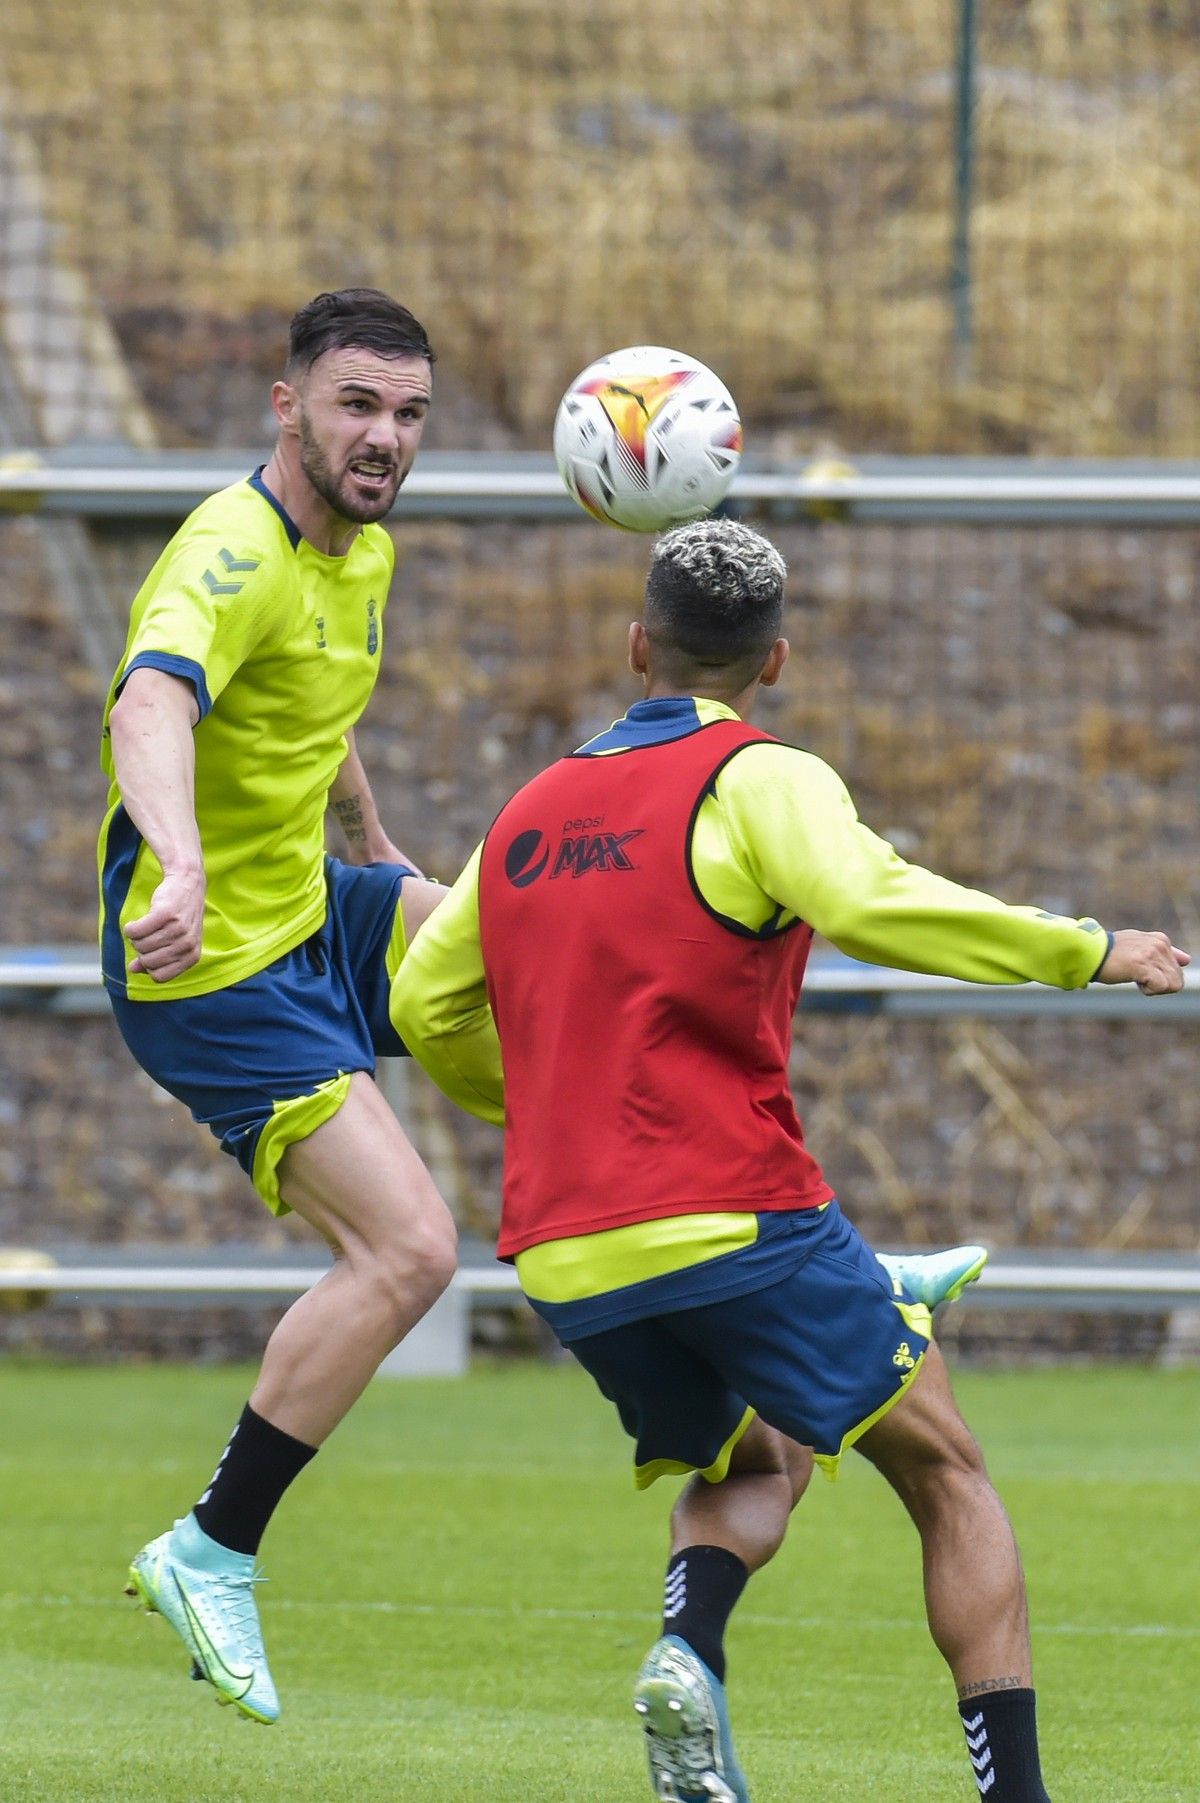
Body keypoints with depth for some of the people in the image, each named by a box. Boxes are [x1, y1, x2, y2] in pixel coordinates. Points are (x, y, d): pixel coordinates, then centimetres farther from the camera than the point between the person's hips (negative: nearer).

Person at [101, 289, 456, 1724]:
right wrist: (180, 864, -64)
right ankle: (212, 1555, -5)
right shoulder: (233, 560, -24)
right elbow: (149, 707, -46)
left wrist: (377, 854, 38)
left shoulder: (363, 553, 6)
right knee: (408, 1250, -17)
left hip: (317, 910, 9)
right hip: (215, 964, -9)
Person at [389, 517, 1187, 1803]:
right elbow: (865, 901, -22)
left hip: (565, 1260, 6)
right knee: (946, 1474, 9)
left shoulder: (531, 812, 16)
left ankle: (689, 1649, -6)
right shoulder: (756, 779, -3)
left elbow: (426, 1005, 21)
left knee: (749, 1469, 27)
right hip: (735, 1221, -6)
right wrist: (1082, 952, -16)